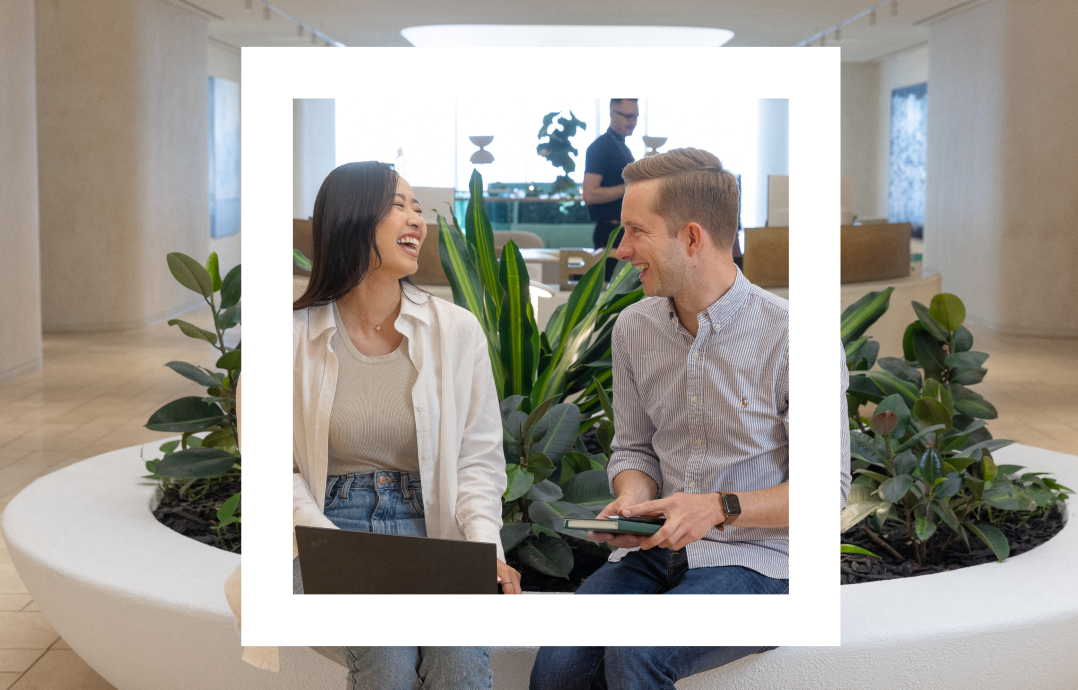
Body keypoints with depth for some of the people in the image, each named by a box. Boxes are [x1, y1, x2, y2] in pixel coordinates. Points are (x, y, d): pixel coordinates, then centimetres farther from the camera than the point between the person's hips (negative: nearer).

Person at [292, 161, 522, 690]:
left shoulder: (456, 331, 5)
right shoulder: (293, 337, -1)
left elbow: (478, 457, 6)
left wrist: (485, 549, -11)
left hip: (430, 527, 1)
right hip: (331, 526, -1)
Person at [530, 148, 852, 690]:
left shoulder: (791, 338, -12)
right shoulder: (633, 328, 7)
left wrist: (720, 508, -21)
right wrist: (631, 501, -5)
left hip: (756, 558, -4)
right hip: (657, 550, 5)